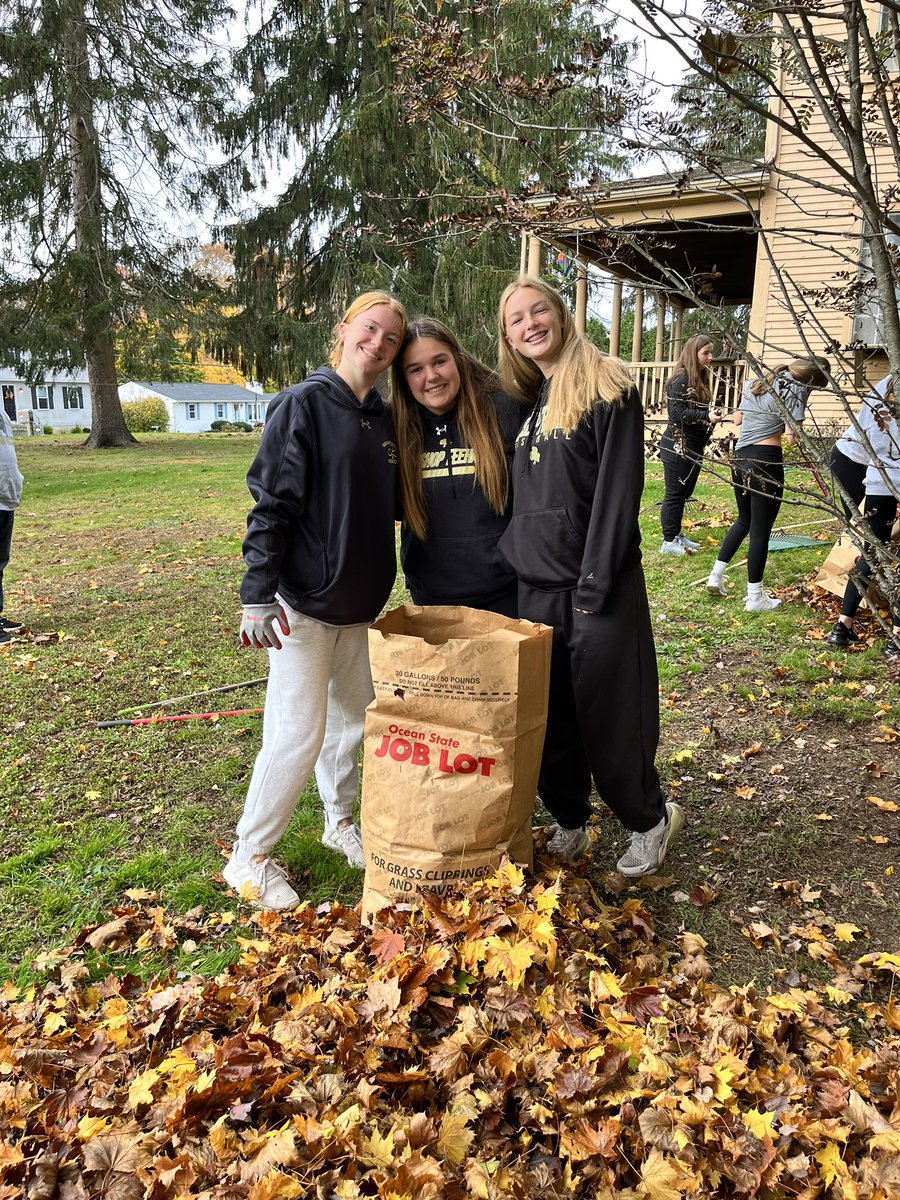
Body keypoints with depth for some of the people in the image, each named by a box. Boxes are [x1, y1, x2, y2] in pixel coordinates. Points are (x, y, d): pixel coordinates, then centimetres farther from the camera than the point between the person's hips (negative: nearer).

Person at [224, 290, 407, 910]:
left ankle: (342, 820, 38)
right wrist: (257, 595, -20)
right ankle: (250, 855, 15)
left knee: (354, 718, 16)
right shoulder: (304, 405, -11)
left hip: (362, 604, 7)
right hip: (303, 603, -7)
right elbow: (271, 504, -15)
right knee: (298, 734, -4)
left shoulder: (383, 419, 9)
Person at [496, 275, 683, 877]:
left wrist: (595, 583, -17)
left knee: (610, 714, 3)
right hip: (536, 585, 7)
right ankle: (569, 822, 29)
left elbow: (618, 489, -14)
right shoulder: (529, 402, 15)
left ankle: (650, 819, 26)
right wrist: (513, 556, 11)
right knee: (548, 717, 11)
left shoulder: (607, 386, -6)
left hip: (597, 586, -6)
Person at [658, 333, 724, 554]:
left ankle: (676, 535, 23)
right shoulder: (681, 378, -14)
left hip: (694, 447, 9)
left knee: (684, 493, 14)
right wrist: (706, 416, -25)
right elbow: (677, 412, -20)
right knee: (674, 493, -3)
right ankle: (669, 542, 3)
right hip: (678, 447, -9)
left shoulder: (700, 378, 13)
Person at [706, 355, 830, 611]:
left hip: (740, 458, 7)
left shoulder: (753, 383, 16)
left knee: (744, 521, 25)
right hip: (766, 461, -7)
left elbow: (737, 419, 26)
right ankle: (755, 597, 8)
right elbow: (792, 436, -10)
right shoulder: (796, 389, -5)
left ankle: (716, 576, 24)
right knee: (760, 531, 0)